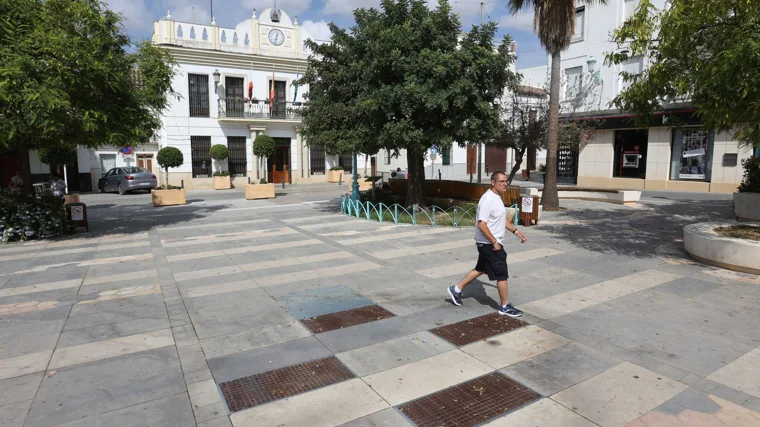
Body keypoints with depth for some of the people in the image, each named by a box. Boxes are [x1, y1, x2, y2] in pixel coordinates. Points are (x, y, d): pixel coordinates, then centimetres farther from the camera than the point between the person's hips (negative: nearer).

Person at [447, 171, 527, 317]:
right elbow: (481, 224, -26)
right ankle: (505, 306, 14)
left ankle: (456, 290, 29)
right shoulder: (488, 199, -22)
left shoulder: (497, 198, 11)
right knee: (502, 275, -1)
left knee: (480, 269, 20)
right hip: (489, 243, -10)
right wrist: (494, 242, -22)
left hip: (488, 244, 10)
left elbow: (501, 220, 23)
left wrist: (516, 231, 18)